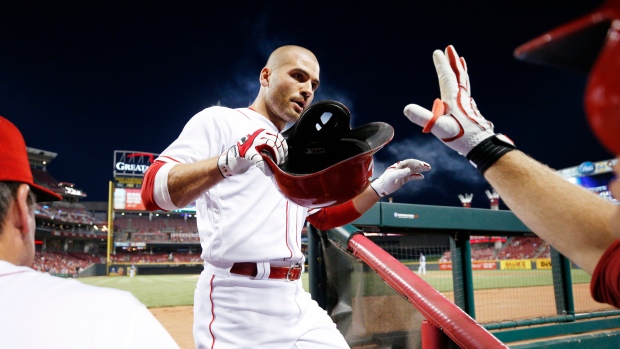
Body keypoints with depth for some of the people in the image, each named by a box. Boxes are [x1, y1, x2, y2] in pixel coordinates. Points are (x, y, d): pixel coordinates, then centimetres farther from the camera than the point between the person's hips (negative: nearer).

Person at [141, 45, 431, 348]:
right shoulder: (219, 121, -2)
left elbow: (325, 216, 25)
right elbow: (153, 191, -15)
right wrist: (230, 161, -32)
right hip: (236, 304, -7)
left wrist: (382, 186, 16)